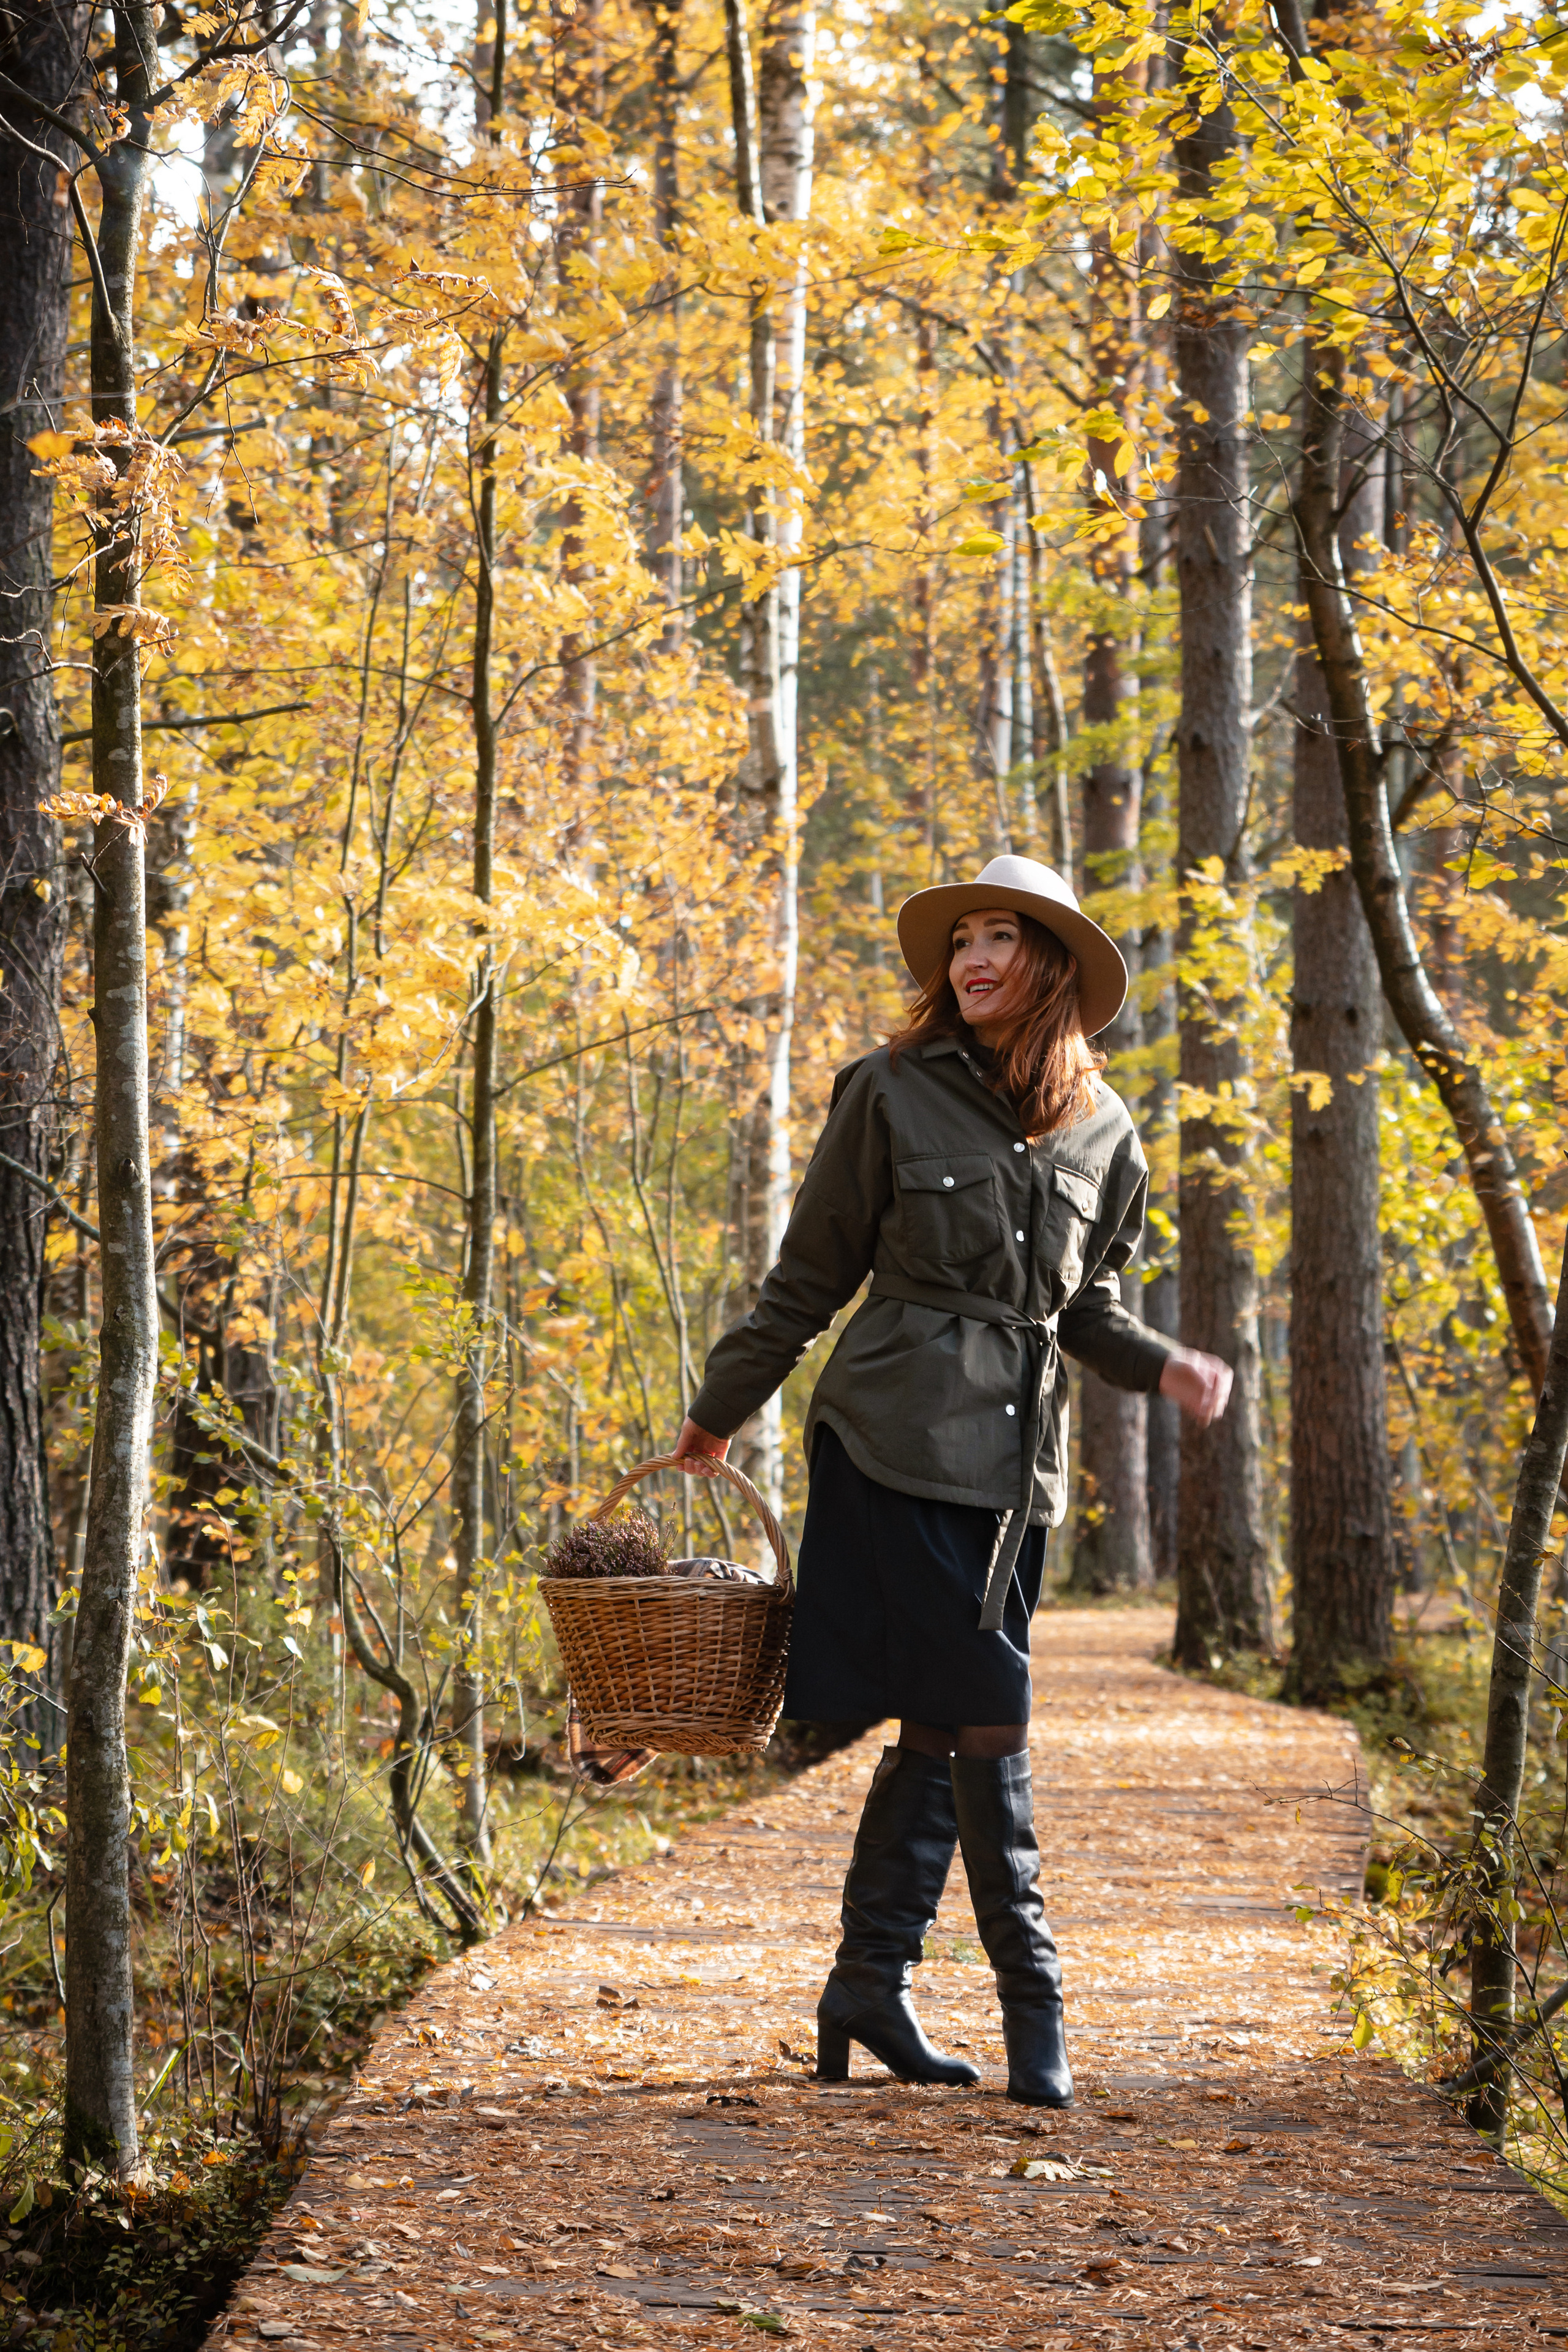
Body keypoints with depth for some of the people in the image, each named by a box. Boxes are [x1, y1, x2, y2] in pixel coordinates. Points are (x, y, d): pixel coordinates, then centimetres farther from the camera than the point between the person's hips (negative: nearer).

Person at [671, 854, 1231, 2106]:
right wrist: (719, 1411, 11)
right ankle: (1030, 1994, -3)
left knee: (937, 1727, 6)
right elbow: (810, 1277, 6)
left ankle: (871, 1987, 14)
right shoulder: (892, 1097, -2)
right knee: (987, 1717, -9)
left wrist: (1167, 1365, 1)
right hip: (897, 1441, -4)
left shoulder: (1100, 1133, 10)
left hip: (1017, 1463, 5)